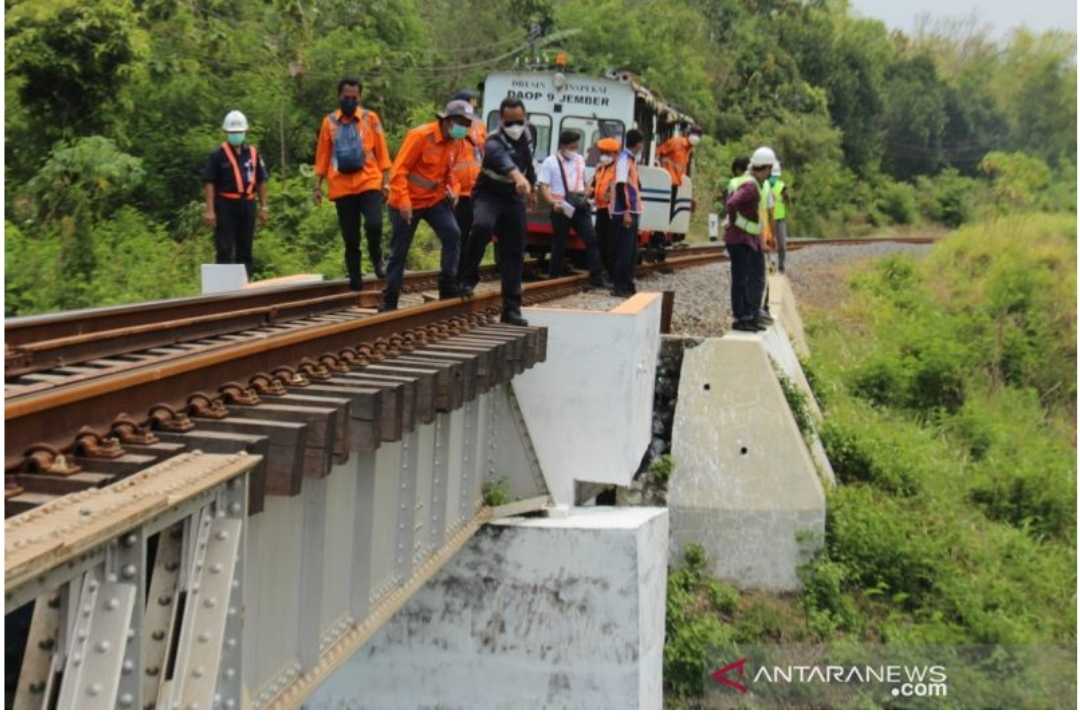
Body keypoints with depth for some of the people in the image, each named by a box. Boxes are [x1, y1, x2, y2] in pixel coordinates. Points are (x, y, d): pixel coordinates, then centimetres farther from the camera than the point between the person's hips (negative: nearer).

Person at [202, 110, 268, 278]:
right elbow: (209, 182, -6)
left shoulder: (253, 153, 11)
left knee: (245, 248, 11)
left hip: (247, 205, 5)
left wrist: (263, 207, 11)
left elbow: (261, 181, 15)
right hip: (225, 206, -5)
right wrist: (210, 210, -13)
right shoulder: (218, 155, -3)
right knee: (225, 249, -6)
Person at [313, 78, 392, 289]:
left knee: (374, 224, -22)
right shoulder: (329, 122, 7)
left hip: (369, 183, -2)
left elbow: (381, 151, 4)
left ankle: (376, 258, 6)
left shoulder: (370, 118, 3)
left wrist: (386, 181, 0)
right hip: (342, 187, 2)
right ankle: (355, 279, 14)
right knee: (350, 238, 4)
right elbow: (322, 155, 10)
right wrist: (317, 185, 6)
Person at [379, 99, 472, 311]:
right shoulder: (420, 135, -20)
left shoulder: (457, 143, 0)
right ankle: (389, 301, 13)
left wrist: (453, 189, -2)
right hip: (408, 203, -5)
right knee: (399, 251, 2)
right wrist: (403, 201, -27)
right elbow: (399, 170, -20)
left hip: (435, 199, 5)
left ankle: (448, 288, -7)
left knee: (453, 235, -16)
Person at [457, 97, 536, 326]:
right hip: (488, 195, -6)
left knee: (514, 252, 2)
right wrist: (518, 177, -69)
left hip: (514, 199, 6)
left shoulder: (527, 137, 0)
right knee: (482, 226, -36)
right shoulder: (494, 144, -25)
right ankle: (468, 277, -15)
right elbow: (503, 160, -50)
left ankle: (511, 309, 7)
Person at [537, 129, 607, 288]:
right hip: (561, 209, -4)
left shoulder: (580, 160, 15)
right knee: (559, 244, 2)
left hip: (580, 207, 4)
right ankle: (553, 277, 14)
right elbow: (544, 187, -7)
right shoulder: (550, 162, -2)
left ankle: (597, 279, -6)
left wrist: (585, 197, 9)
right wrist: (554, 202, -22)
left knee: (591, 239, -5)